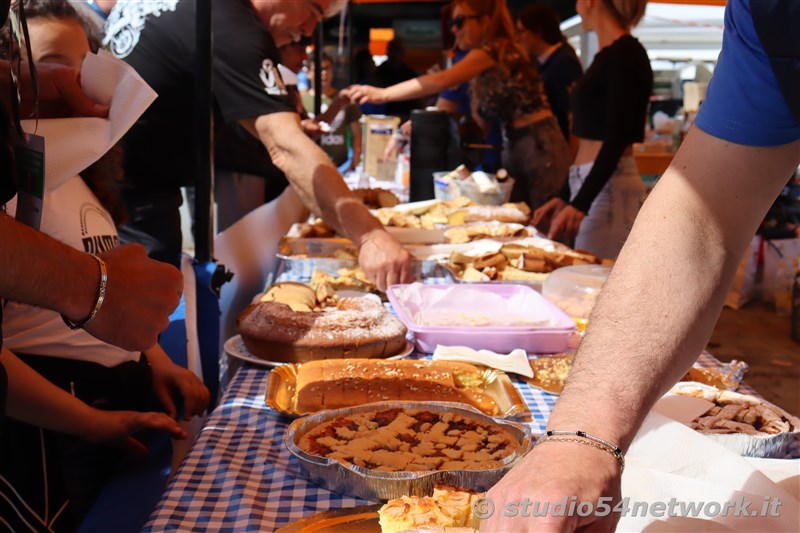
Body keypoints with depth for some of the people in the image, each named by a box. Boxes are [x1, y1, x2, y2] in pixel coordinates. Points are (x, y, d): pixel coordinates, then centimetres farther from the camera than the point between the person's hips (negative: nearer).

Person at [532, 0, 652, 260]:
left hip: (609, 187, -9)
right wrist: (565, 196, 19)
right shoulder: (607, 56, 16)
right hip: (589, 184, 9)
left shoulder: (626, 55, -11)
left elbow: (617, 140, -17)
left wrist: (580, 204, -24)